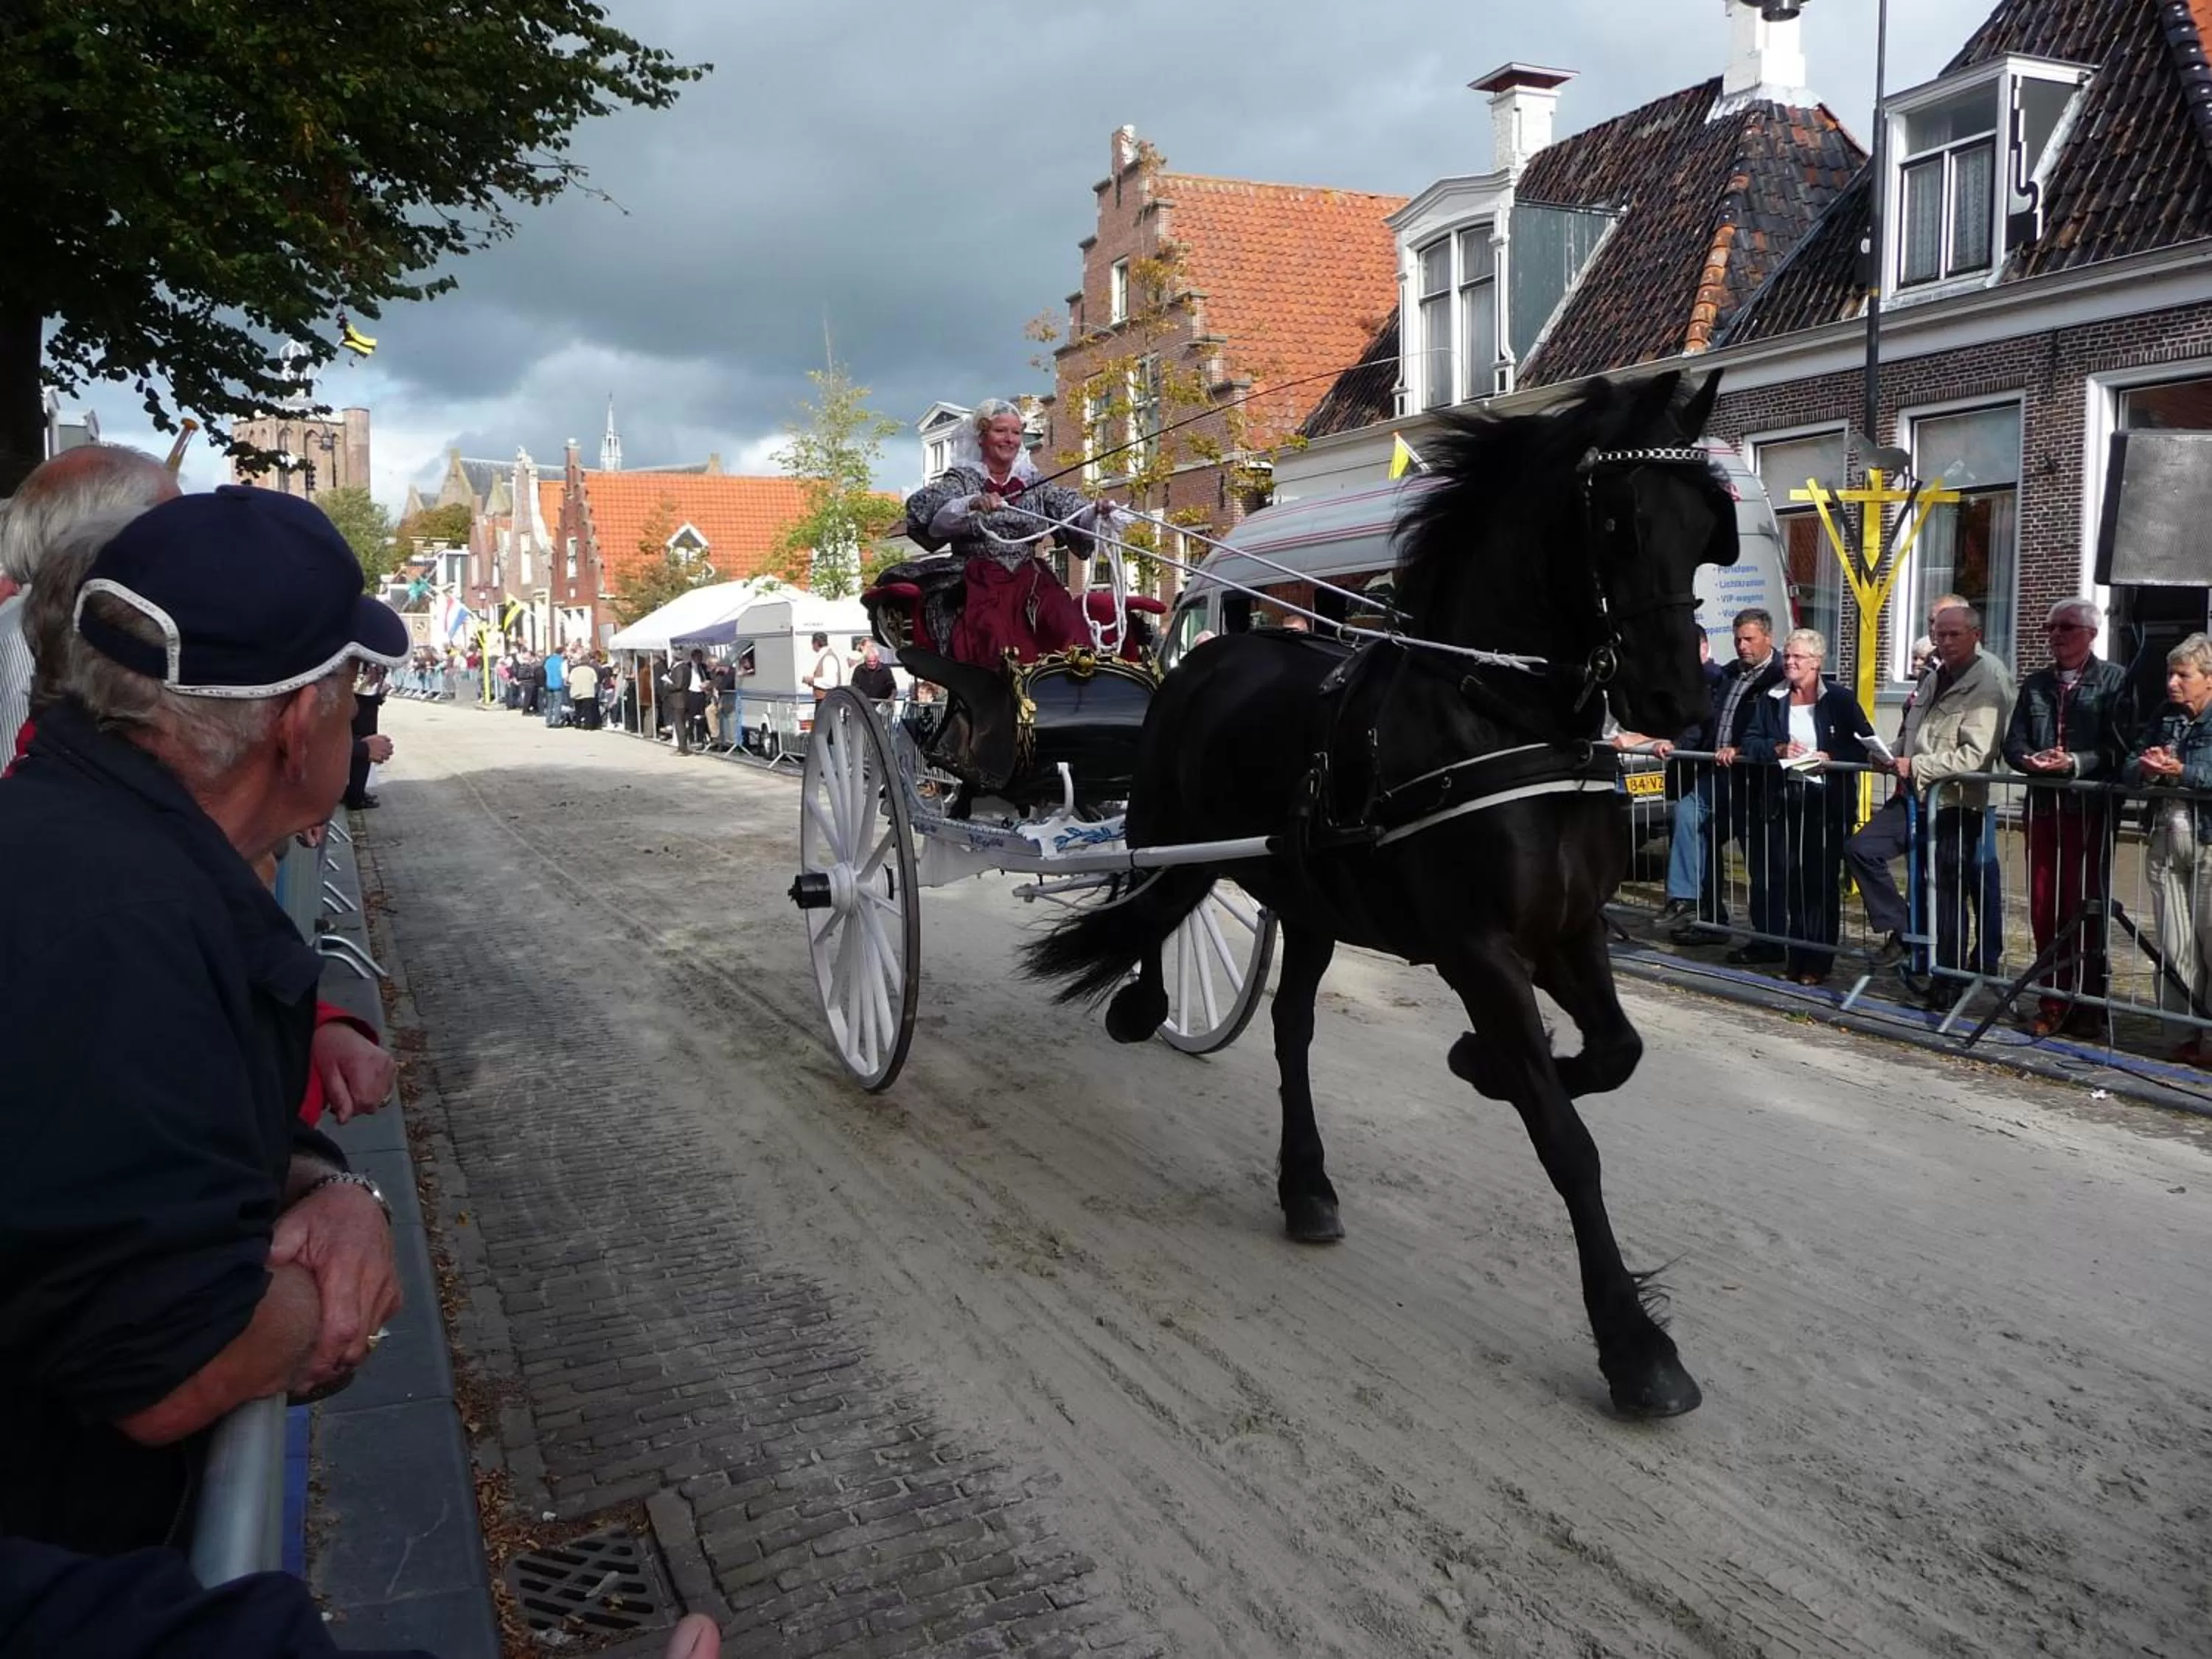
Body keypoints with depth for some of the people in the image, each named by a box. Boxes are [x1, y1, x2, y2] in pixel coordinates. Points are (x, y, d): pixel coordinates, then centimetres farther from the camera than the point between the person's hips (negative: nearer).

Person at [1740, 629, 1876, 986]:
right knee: (1787, 877, 5)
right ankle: (1795, 955, 17)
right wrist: (1778, 748, -13)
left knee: (1822, 880, 2)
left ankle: (1819, 960, 10)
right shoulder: (1771, 699, 9)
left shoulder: (1840, 700, -1)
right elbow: (1750, 742, 5)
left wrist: (1831, 758, -18)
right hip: (1784, 798, 3)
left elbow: (1865, 745, -4)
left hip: (1827, 799, -3)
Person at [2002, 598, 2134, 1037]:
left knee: (2086, 909, 0)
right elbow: (2013, 743, 9)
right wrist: (2032, 760, -12)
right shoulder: (2035, 684, 15)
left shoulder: (2114, 680, 1)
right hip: (2043, 805, 4)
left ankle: (2088, 1005, 10)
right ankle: (2053, 1003, 14)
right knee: (2044, 908, 5)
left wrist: (2075, 763, -21)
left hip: (2091, 807, -4)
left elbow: (2120, 747, -8)